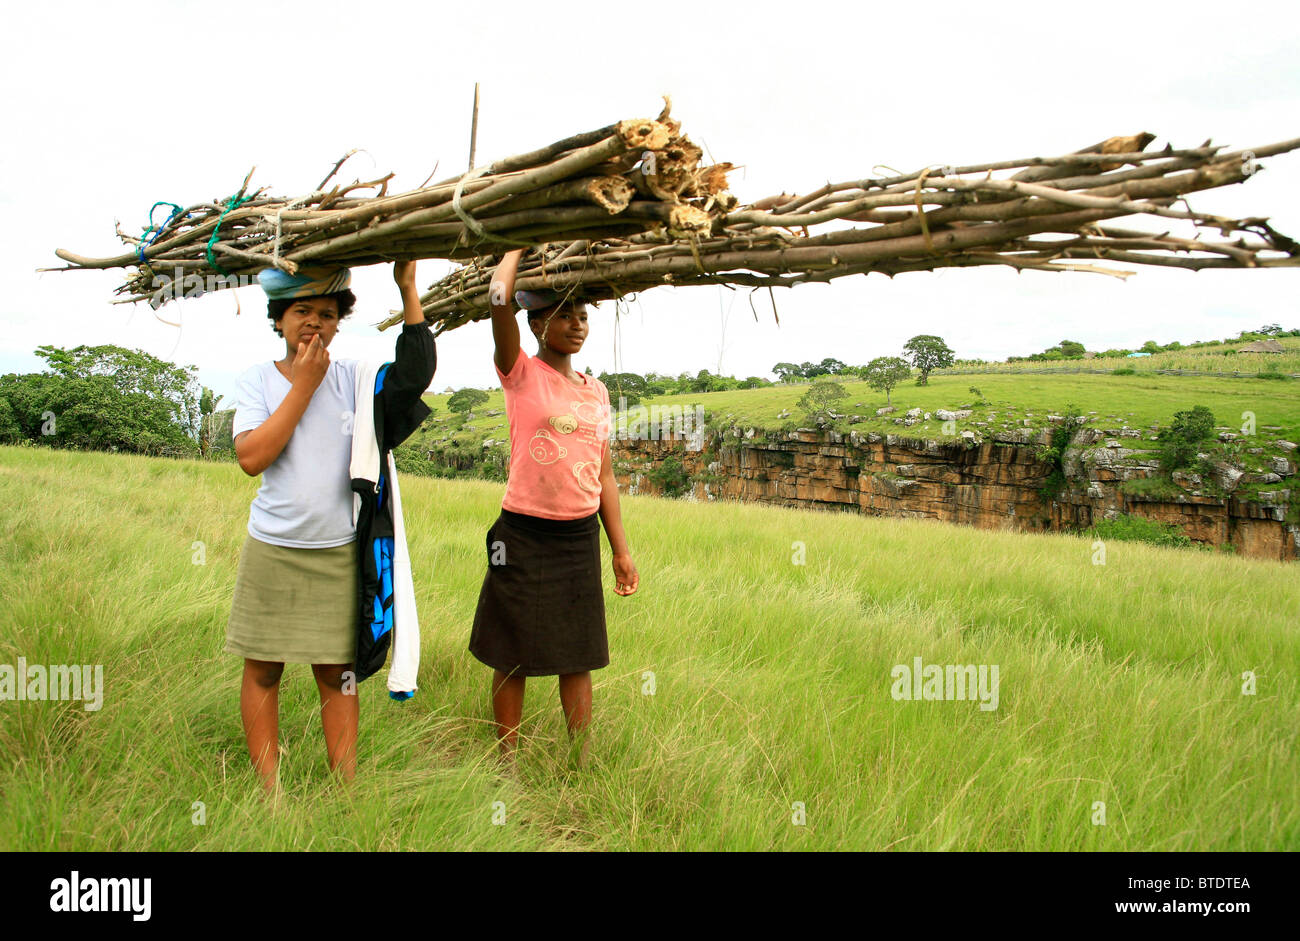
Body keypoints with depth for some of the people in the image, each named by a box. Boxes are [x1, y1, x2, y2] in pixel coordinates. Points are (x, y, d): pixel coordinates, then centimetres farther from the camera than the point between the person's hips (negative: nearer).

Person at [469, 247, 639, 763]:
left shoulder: (596, 390, 11)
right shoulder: (521, 375, -4)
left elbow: (604, 473, 14)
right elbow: (499, 298, -21)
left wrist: (621, 550, 13)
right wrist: (519, 245, -4)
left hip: (581, 538, 5)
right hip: (524, 536, -4)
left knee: (577, 657, 10)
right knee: (513, 658, 6)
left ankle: (585, 762, 20)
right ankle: (508, 763, 20)